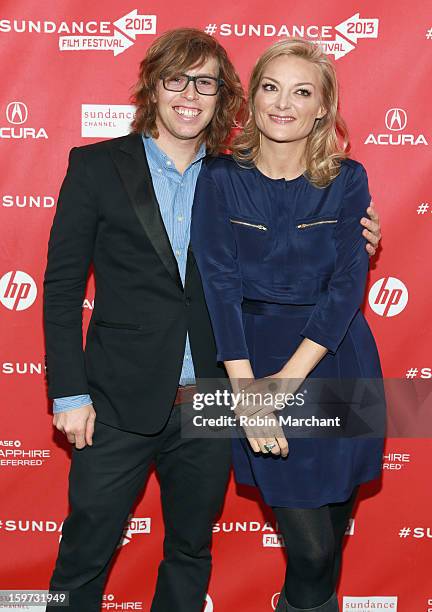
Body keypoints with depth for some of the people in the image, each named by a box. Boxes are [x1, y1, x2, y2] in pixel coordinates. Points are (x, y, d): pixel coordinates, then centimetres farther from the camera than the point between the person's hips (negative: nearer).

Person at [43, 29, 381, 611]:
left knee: (191, 553, 19)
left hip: (210, 405, 3)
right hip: (121, 404, -2)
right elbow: (62, 285, -2)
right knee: (84, 558, 8)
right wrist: (69, 392, -7)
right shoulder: (96, 166, -2)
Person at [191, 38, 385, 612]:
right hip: (256, 360, -1)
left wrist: (288, 379, -17)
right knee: (310, 542, -1)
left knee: (333, 521, 15)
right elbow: (220, 283, -9)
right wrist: (245, 389, -19)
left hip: (333, 362, 2)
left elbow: (347, 285, -8)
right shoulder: (220, 178, -2)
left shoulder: (348, 180, 0)